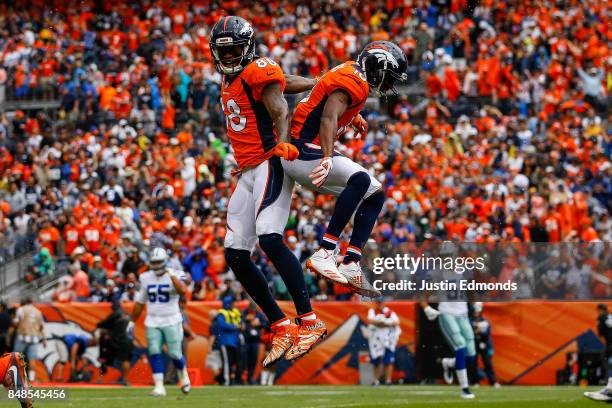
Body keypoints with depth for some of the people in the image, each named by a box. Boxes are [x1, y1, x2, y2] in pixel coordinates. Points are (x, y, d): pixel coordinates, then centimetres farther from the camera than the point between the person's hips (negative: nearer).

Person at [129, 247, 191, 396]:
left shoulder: (175, 275, -7)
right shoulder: (146, 278, 6)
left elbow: (182, 291, -28)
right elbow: (140, 302, 15)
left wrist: (172, 275, -28)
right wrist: (132, 321, 16)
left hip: (172, 321, -3)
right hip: (153, 322, 3)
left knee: (175, 354, -2)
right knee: (154, 353, -8)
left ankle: (184, 376, 27)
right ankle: (159, 386, -7)